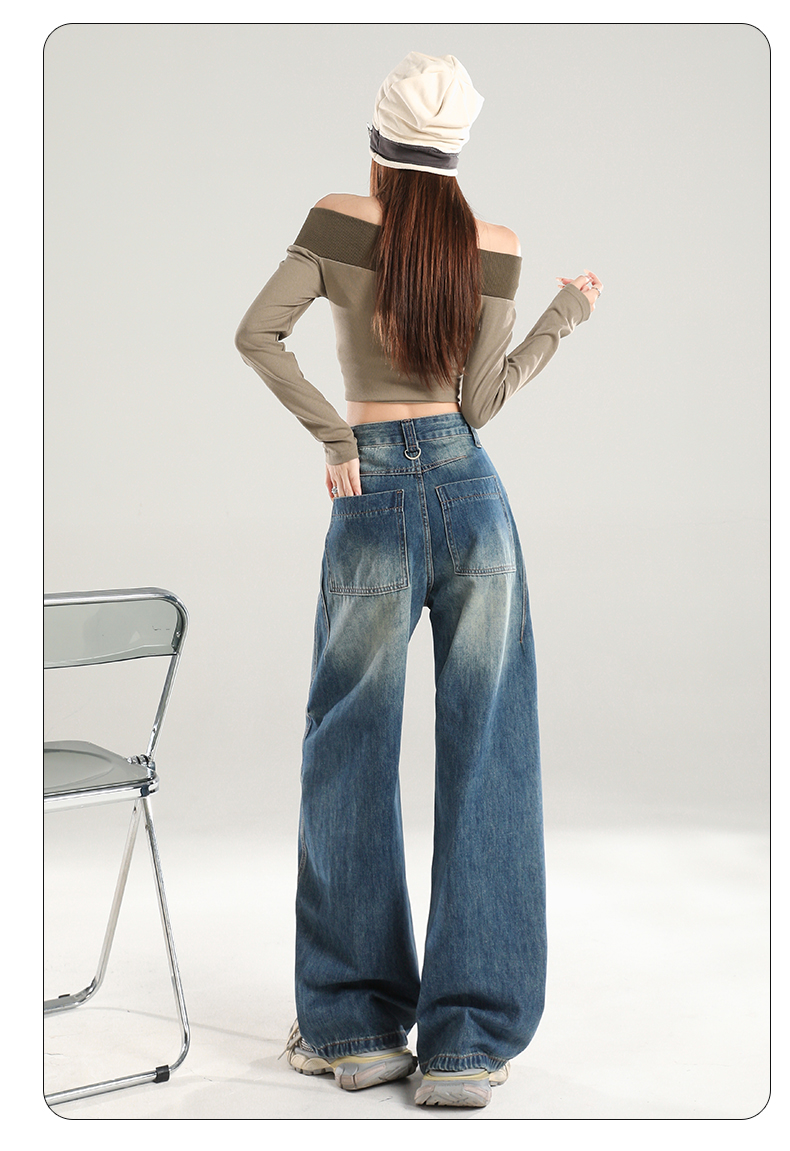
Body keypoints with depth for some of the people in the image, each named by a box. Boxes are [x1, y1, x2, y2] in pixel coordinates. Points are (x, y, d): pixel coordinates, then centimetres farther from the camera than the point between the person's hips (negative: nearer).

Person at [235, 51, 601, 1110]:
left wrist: (334, 434, -3)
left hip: (374, 505, -1)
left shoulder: (341, 223, 0)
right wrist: (567, 318, 14)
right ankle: (468, 1043, 6)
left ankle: (357, 1029, 18)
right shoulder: (495, 250, 3)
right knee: (484, 766, 4)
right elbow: (480, 405, 3)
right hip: (472, 494, 1)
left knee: (350, 764, 11)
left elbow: (257, 334, -9)